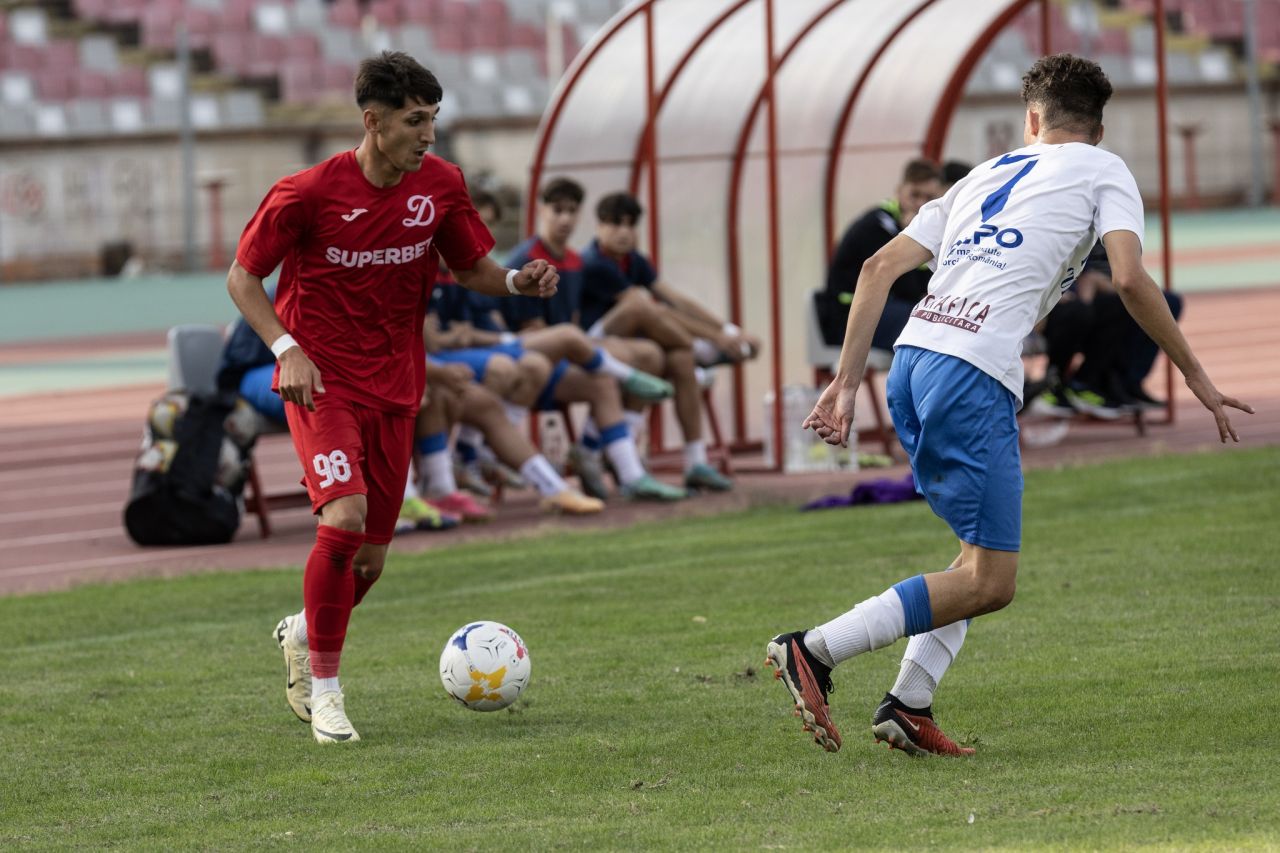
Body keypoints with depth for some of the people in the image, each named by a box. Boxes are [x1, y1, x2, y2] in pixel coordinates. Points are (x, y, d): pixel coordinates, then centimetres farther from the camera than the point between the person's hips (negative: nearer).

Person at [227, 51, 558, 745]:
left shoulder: (440, 185, -2)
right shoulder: (308, 193, -15)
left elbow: (474, 270, 10)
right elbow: (242, 277, -4)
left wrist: (519, 282, -12)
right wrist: (286, 348, -18)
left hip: (394, 388, 5)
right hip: (321, 380, -5)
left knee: (370, 558, 7)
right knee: (344, 518, -24)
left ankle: (300, 634, 40)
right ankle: (323, 688, -9)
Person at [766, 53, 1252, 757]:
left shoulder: (986, 175, 27)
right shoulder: (1103, 171, 13)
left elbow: (881, 266, 18)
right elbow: (1130, 279, -5)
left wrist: (846, 382, 17)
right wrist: (1195, 376, 3)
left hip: (912, 358, 7)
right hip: (973, 374, -7)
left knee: (986, 554, 20)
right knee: (988, 584, -5)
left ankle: (908, 705, 7)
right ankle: (814, 651, -12)